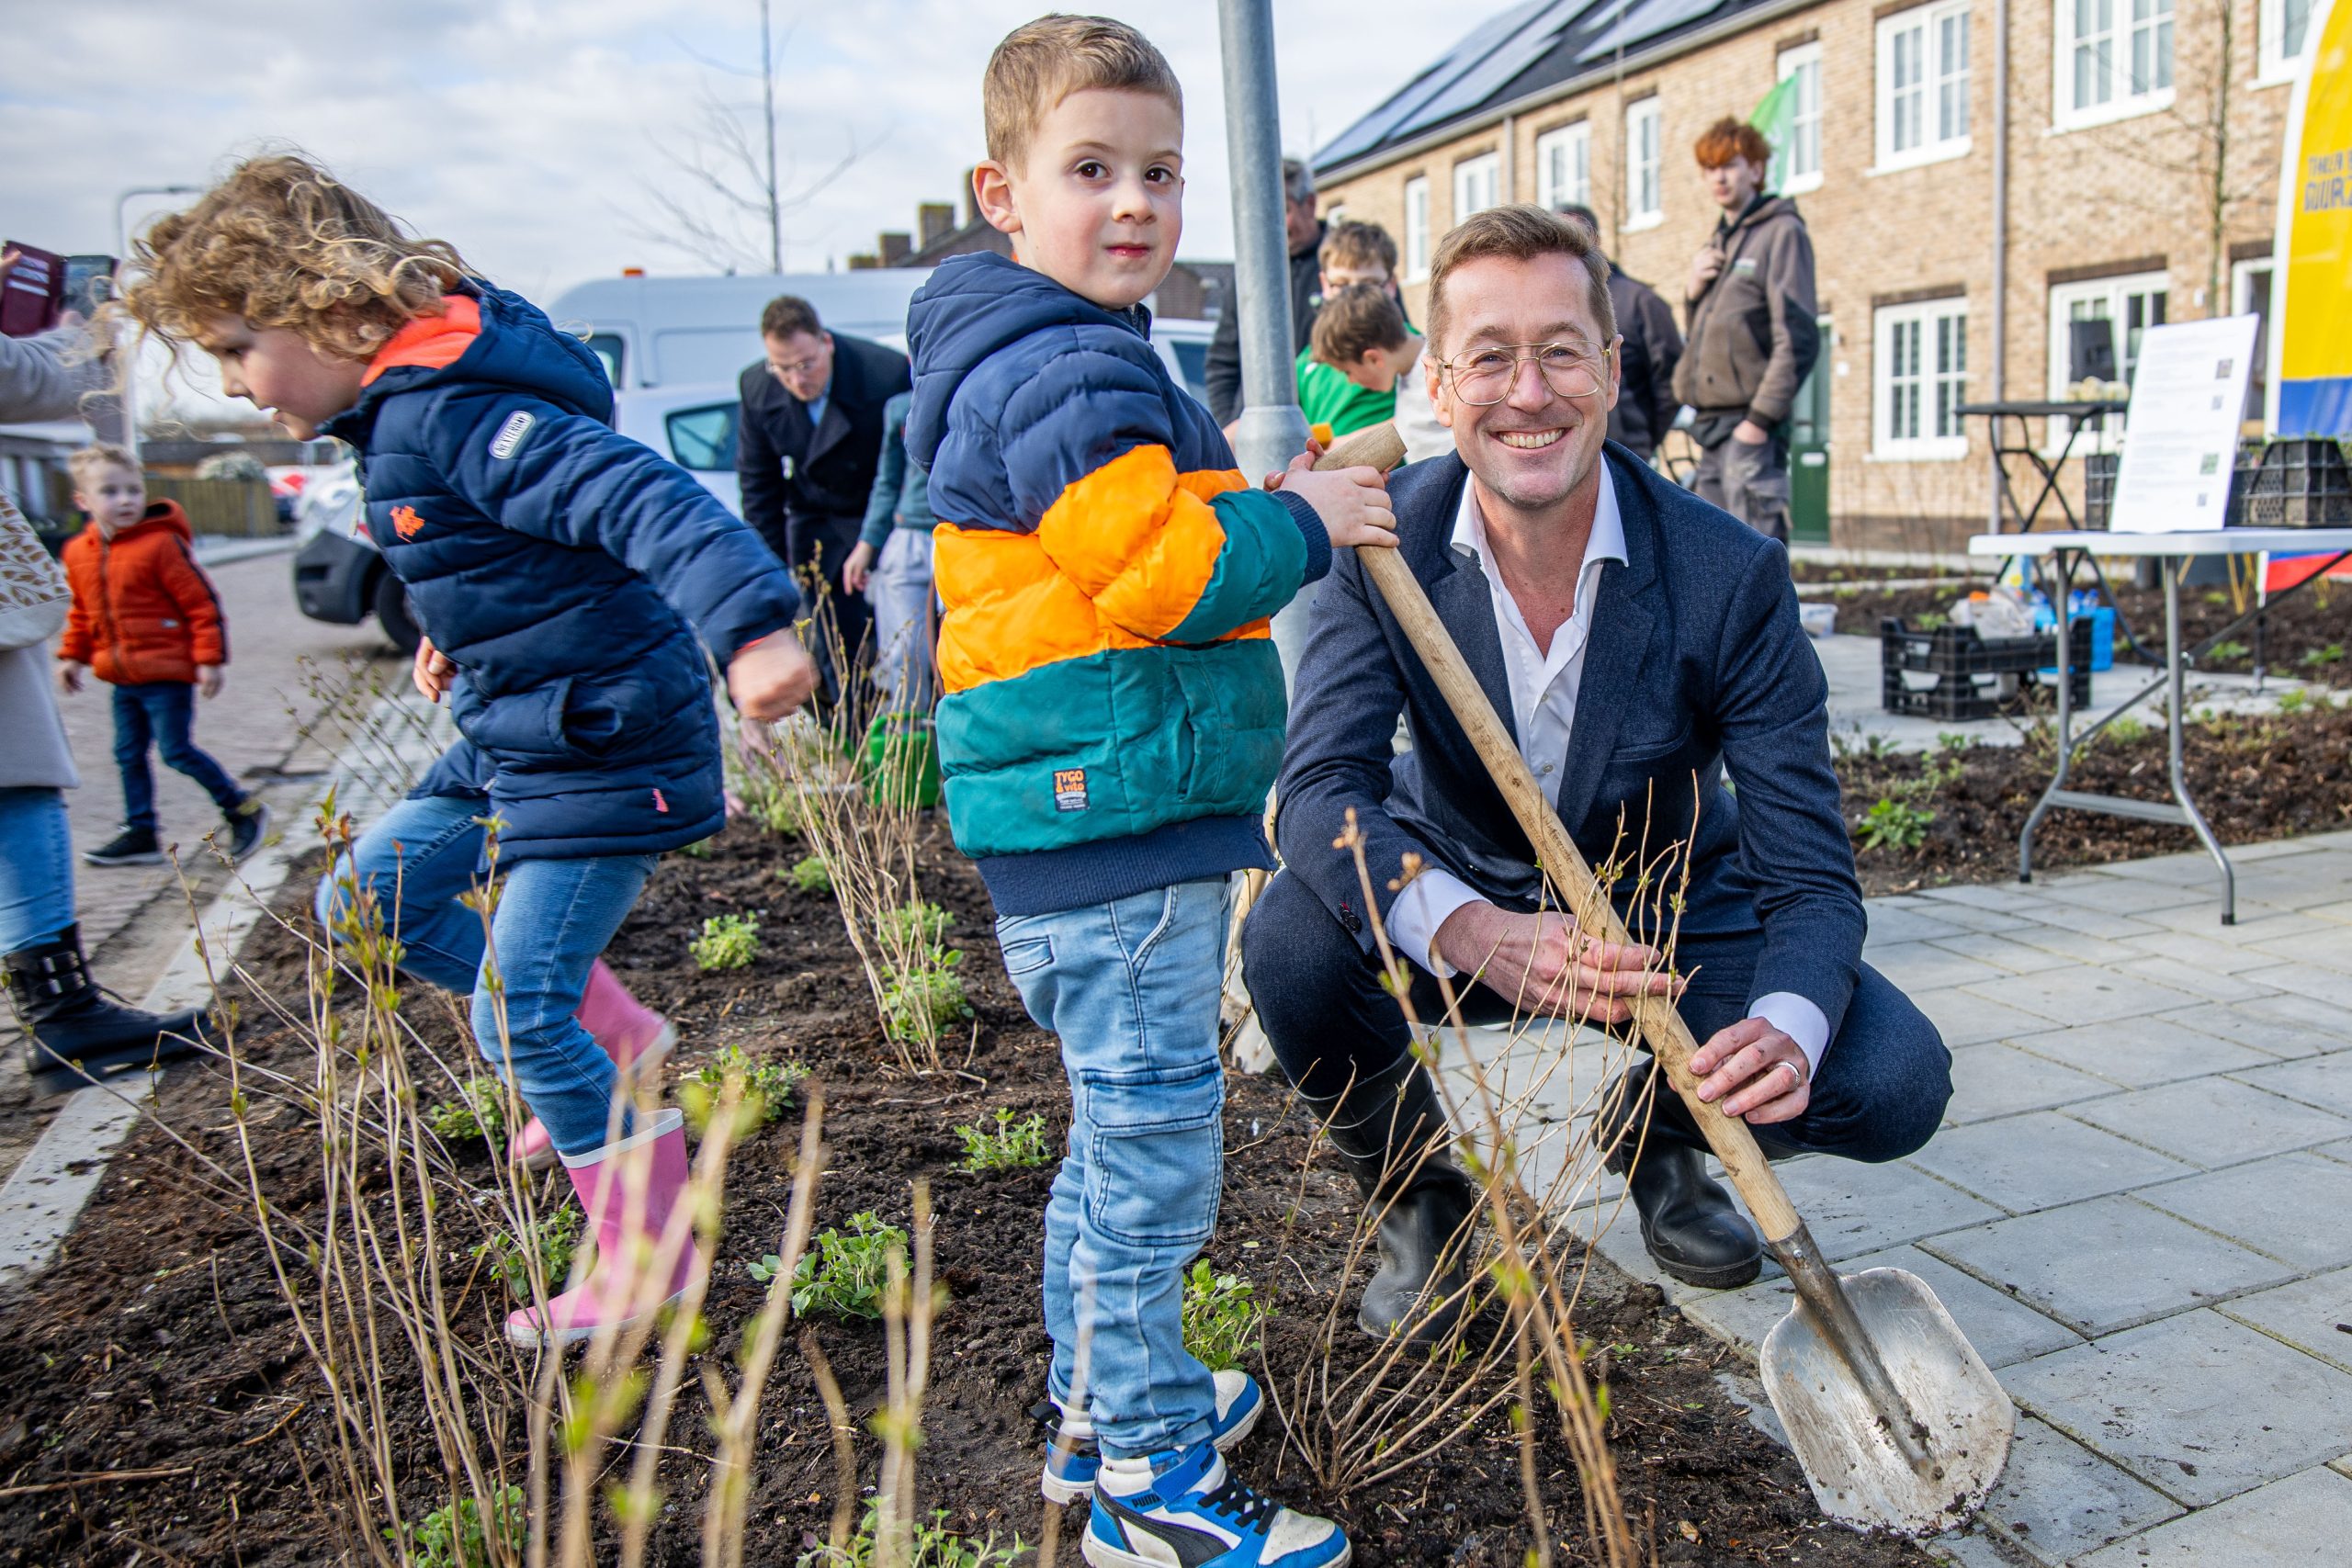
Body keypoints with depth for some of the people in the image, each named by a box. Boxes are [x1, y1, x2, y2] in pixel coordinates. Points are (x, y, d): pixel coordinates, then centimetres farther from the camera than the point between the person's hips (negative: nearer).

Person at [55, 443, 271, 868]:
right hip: (123, 677, 7)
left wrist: (209, 659, -15)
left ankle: (243, 810, 8)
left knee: (177, 751, -6)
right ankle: (140, 834, 19)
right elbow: (82, 612, 23)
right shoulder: (78, 553, 8)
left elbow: (202, 603, -12)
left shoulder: (161, 544, -13)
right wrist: (72, 655, 19)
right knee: (129, 755, 10)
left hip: (167, 672, -7)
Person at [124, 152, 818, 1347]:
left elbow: (640, 496, -36)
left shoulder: (459, 416, -22)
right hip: (513, 736, 10)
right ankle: (612, 1050, 24)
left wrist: (749, 625, -50)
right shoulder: (399, 410, 9)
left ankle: (647, 1267, 11)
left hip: (601, 747, -10)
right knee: (365, 896, 19)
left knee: (521, 1016, -6)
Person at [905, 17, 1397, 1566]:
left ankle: (1106, 1405, 38)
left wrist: (1277, 497, 13)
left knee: (1122, 1135, 21)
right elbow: (1153, 571, -24)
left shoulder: (1089, 358, 20)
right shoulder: (1066, 369, -15)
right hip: (1112, 820, -11)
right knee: (1151, 1144, -1)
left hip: (1116, 818, 11)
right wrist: (1300, 524, -10)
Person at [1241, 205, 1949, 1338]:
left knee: (1896, 1084, -20)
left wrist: (1786, 1030, -44)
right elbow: (1321, 786, -28)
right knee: (1294, 940, -31)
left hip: (1671, 913, 1)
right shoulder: (1386, 544, -19)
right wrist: (1473, 934, -47)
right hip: (1459, 894, 0)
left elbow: (1808, 872, -21)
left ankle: (1657, 1129, 14)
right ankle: (1418, 1201, 1)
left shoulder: (1732, 577, -21)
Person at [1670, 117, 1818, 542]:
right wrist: (1694, 292, 4)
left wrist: (1759, 419, -18)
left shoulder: (1782, 232, -4)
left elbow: (1798, 338, -12)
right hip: (1711, 422, 8)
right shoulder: (1717, 242, 20)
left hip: (1753, 428, -8)